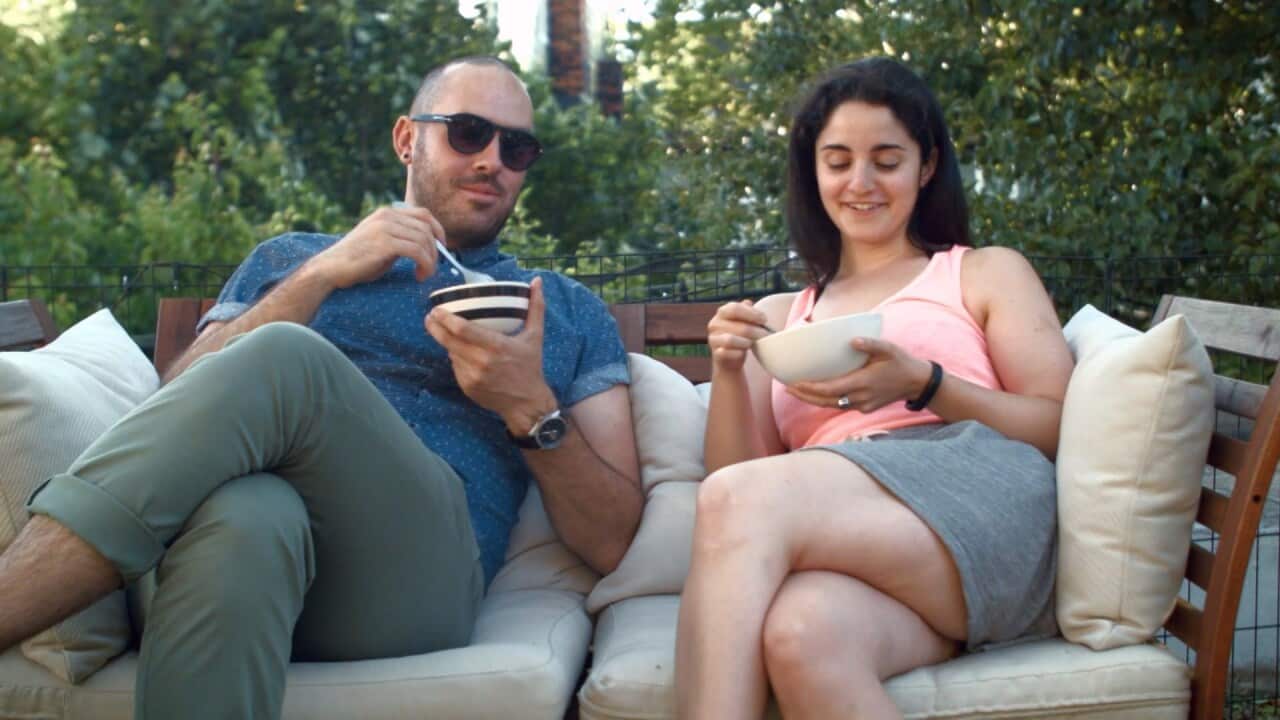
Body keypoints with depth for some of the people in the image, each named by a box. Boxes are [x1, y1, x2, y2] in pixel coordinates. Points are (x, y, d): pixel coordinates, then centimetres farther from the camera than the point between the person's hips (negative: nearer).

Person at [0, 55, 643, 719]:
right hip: (247, 541, 1)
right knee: (246, 515, -40)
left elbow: (608, 543, 14)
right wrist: (320, 276, 1)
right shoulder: (288, 258, 26)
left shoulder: (569, 312, 23)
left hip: (415, 573, 0)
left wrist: (530, 409, -3)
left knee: (281, 361, -31)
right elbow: (184, 411, 9)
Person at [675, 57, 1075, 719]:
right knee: (800, 631, -39)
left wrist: (921, 384, -7)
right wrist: (728, 373, 2)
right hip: (839, 539, 2)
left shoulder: (987, 273, 23)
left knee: (737, 500, -31)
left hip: (976, 503, -2)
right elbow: (737, 474, 19)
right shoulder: (781, 317, 30)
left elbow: (1063, 427, 8)